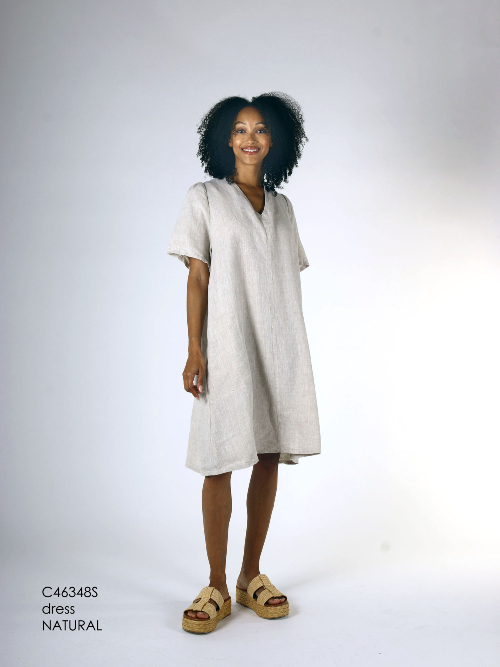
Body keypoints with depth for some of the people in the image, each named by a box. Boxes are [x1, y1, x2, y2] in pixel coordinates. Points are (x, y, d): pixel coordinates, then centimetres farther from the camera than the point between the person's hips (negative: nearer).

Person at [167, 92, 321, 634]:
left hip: (281, 344, 5)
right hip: (227, 345, -4)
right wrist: (194, 350, -9)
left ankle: (252, 575, 17)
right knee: (220, 461, -5)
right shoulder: (204, 198, 5)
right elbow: (197, 278, -1)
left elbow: (288, 280, 16)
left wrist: (294, 351, 12)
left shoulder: (281, 206, 17)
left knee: (269, 457, 5)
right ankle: (217, 585, 8)